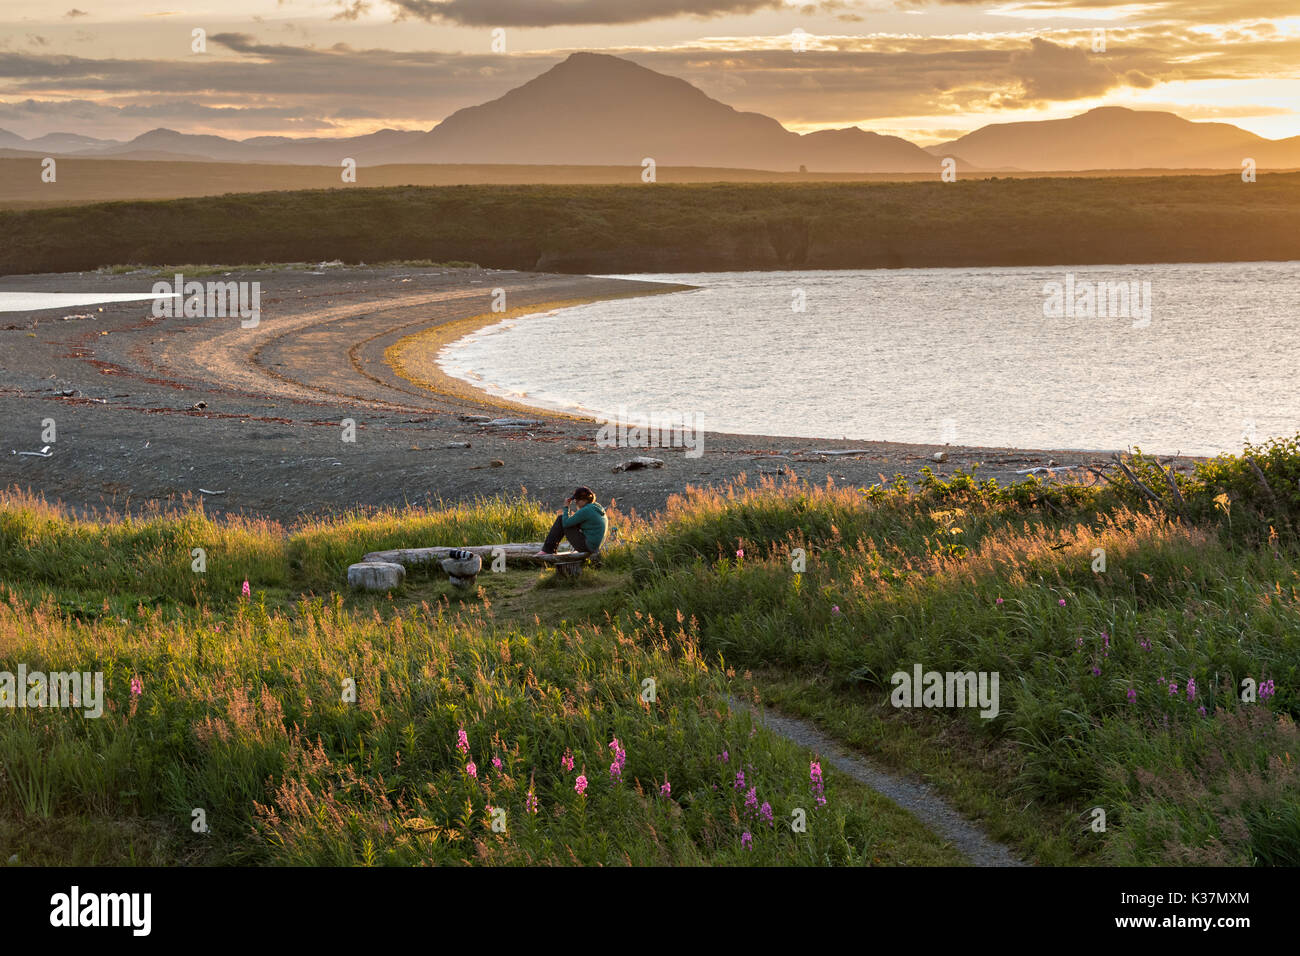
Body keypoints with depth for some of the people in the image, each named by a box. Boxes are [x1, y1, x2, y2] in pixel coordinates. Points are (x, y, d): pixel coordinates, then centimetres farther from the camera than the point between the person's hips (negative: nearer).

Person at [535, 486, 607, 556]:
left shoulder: (586, 511, -19)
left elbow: (566, 523, -14)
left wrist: (566, 507, -1)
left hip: (586, 546, -9)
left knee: (561, 519, -2)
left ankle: (548, 549, 4)